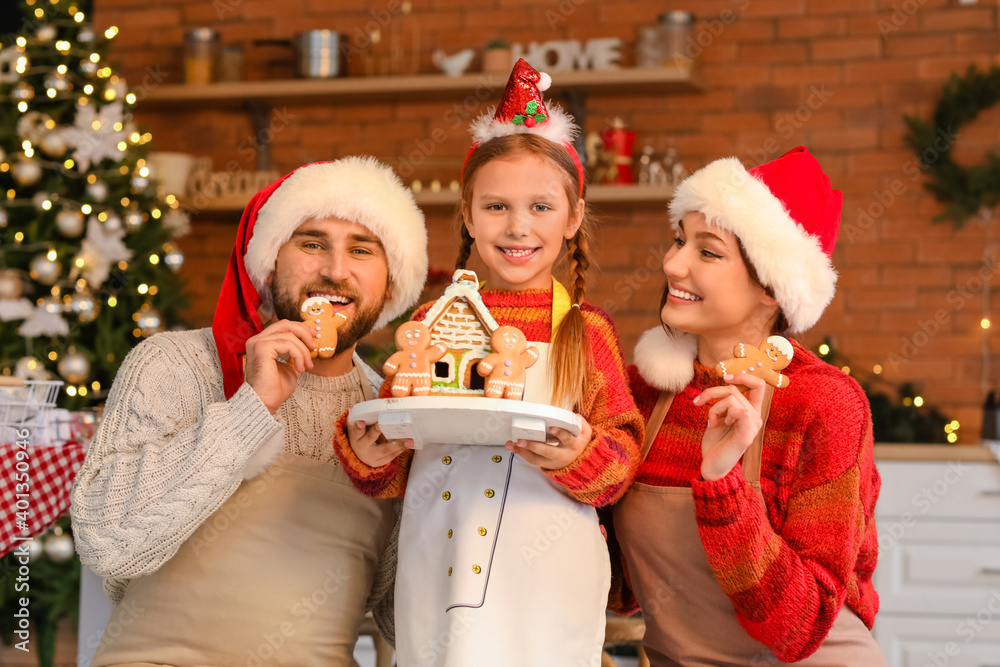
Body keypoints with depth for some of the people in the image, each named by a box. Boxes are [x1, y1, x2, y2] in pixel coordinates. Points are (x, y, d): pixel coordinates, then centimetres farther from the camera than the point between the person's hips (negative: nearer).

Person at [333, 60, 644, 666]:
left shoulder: (584, 331, 2)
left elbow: (621, 462, -1)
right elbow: (395, 474, 12)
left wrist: (577, 459, -21)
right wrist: (368, 453, -9)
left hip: (546, 589, -2)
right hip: (435, 584, 2)